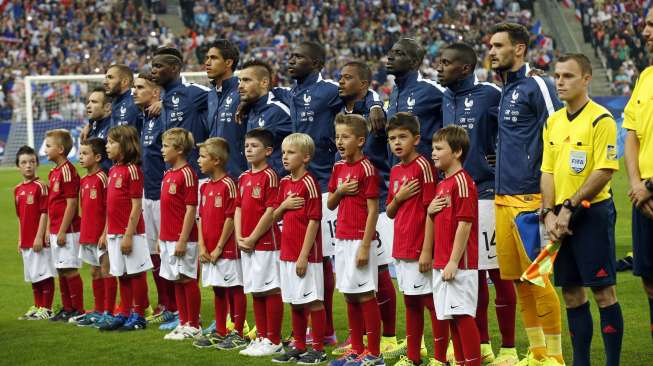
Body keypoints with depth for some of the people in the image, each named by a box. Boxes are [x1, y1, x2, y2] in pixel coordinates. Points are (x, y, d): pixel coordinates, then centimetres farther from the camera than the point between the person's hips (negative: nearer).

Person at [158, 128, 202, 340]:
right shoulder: (168, 174, 14)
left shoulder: (187, 174, -12)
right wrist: (161, 238, 17)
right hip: (168, 239, 8)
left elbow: (191, 209, -16)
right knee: (176, 281, 12)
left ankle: (193, 326, 6)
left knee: (187, 280, -1)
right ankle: (183, 323, 20)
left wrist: (182, 240, -18)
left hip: (182, 239, -8)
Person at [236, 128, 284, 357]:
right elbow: (239, 209, 14)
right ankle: (261, 338, 20)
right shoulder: (244, 178, 13)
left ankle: (274, 342, 3)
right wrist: (239, 237, 1)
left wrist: (252, 238, -14)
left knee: (271, 290, -2)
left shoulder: (269, 176, -10)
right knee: (255, 291, 12)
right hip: (247, 244, 8)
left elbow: (271, 212, -16)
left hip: (266, 242, -8)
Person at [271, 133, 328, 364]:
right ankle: (299, 347, 23)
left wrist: (304, 256, -18)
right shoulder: (285, 183, 11)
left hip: (306, 253, -8)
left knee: (313, 301, -1)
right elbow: (275, 217, 18)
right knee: (295, 302, 14)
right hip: (287, 252, 8)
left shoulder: (309, 183, -12)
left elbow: (313, 221, -15)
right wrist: (284, 204, -6)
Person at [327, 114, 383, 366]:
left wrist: (365, 246, -17)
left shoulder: (366, 169, -12)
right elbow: (330, 205, 17)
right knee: (350, 296, 12)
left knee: (365, 295, -4)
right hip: (342, 239, 8)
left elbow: (373, 210, -13)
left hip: (359, 240, -8)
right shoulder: (338, 167, 11)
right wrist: (340, 191, -5)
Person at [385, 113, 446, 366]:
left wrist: (427, 250, -18)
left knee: (431, 301, -2)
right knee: (411, 302, 14)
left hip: (419, 248, -8)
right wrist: (398, 197, -5)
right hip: (401, 248, 8)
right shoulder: (395, 171, 12)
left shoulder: (423, 166, -11)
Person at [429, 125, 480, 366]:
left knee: (462, 314, -7)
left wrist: (454, 261, -19)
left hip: (459, 264, -9)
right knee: (451, 316, 11)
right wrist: (430, 210, 5)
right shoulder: (442, 184, 16)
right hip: (441, 263, 9)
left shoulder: (461, 182, -12)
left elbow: (464, 224, -17)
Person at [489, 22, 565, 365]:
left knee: (538, 279, -6)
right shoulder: (505, 89, 17)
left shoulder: (536, 86, -8)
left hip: (529, 198, -8)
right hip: (503, 197, 8)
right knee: (518, 280, 10)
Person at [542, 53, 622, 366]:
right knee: (571, 293, 10)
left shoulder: (601, 119, -9)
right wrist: (549, 213, -2)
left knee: (603, 291, -4)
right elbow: (547, 171, 12)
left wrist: (570, 207, -16)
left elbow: (604, 171, -15)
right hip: (561, 219, 7)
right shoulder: (553, 122, 12)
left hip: (592, 213, -7)